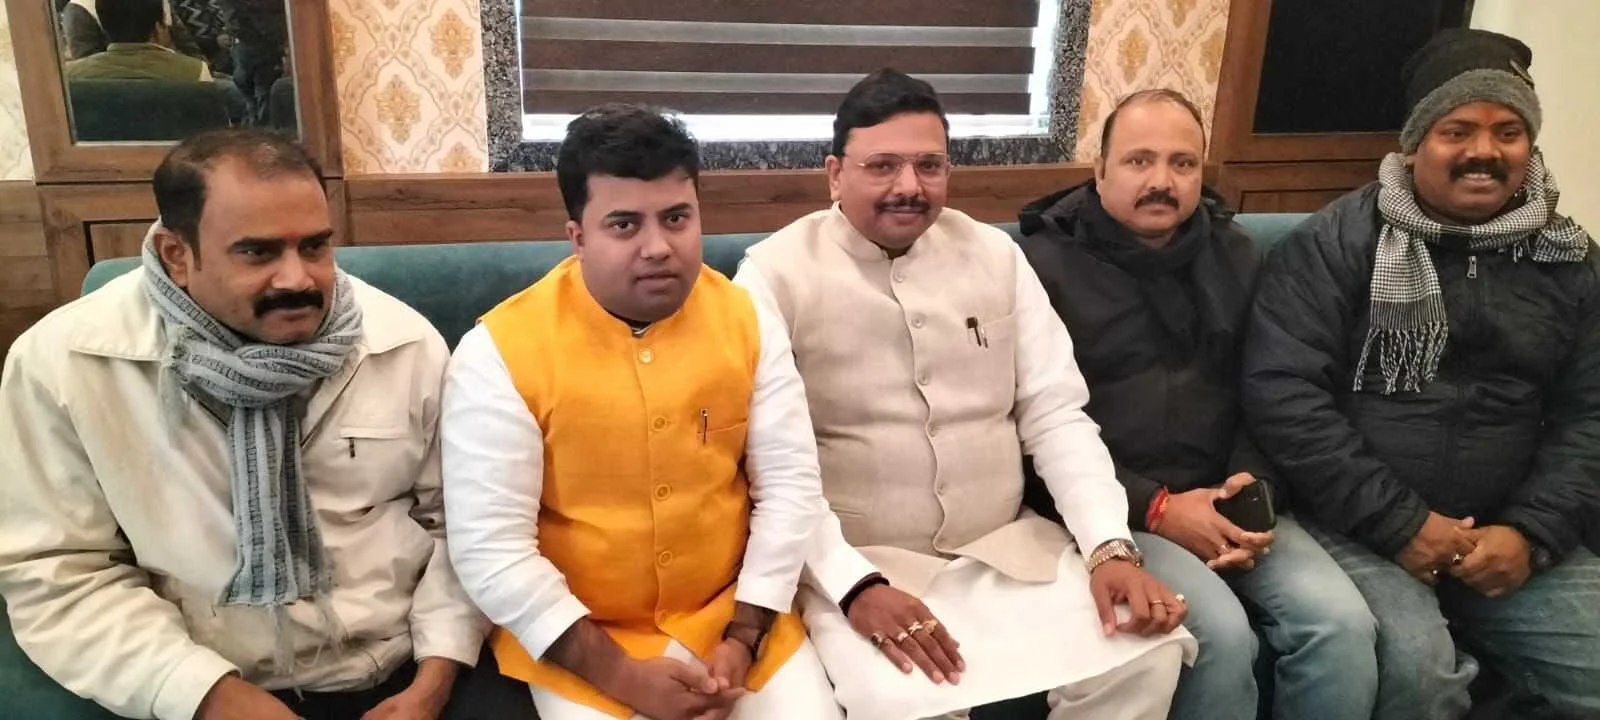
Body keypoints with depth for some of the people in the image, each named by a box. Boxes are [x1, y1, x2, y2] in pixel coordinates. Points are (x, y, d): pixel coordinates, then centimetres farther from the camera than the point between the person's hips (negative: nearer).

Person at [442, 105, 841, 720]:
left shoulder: (748, 320, -4)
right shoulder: (500, 350, -14)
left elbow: (790, 483, -1)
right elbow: (490, 548, -13)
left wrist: (743, 639, -8)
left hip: (732, 613, 3)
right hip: (573, 638, -2)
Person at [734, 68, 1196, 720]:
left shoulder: (995, 255, 6)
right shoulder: (776, 274, -6)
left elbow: (1055, 415, 5)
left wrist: (1111, 547, -8)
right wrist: (855, 587, -20)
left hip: (1007, 547, 5)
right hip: (853, 565, -4)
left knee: (1146, 659, -14)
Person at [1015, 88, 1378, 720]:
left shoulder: (1237, 255, 13)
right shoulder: (1046, 264, -5)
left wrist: (1256, 487, -7)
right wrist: (1155, 509, -15)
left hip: (1224, 499, 5)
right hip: (1114, 508, -5)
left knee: (1343, 623, -17)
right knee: (1224, 636, -26)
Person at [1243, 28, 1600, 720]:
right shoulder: (1338, 241, -5)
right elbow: (1281, 392, -13)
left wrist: (1532, 532, -7)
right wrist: (1400, 523, -15)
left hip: (1504, 535, 5)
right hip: (1357, 528, -5)